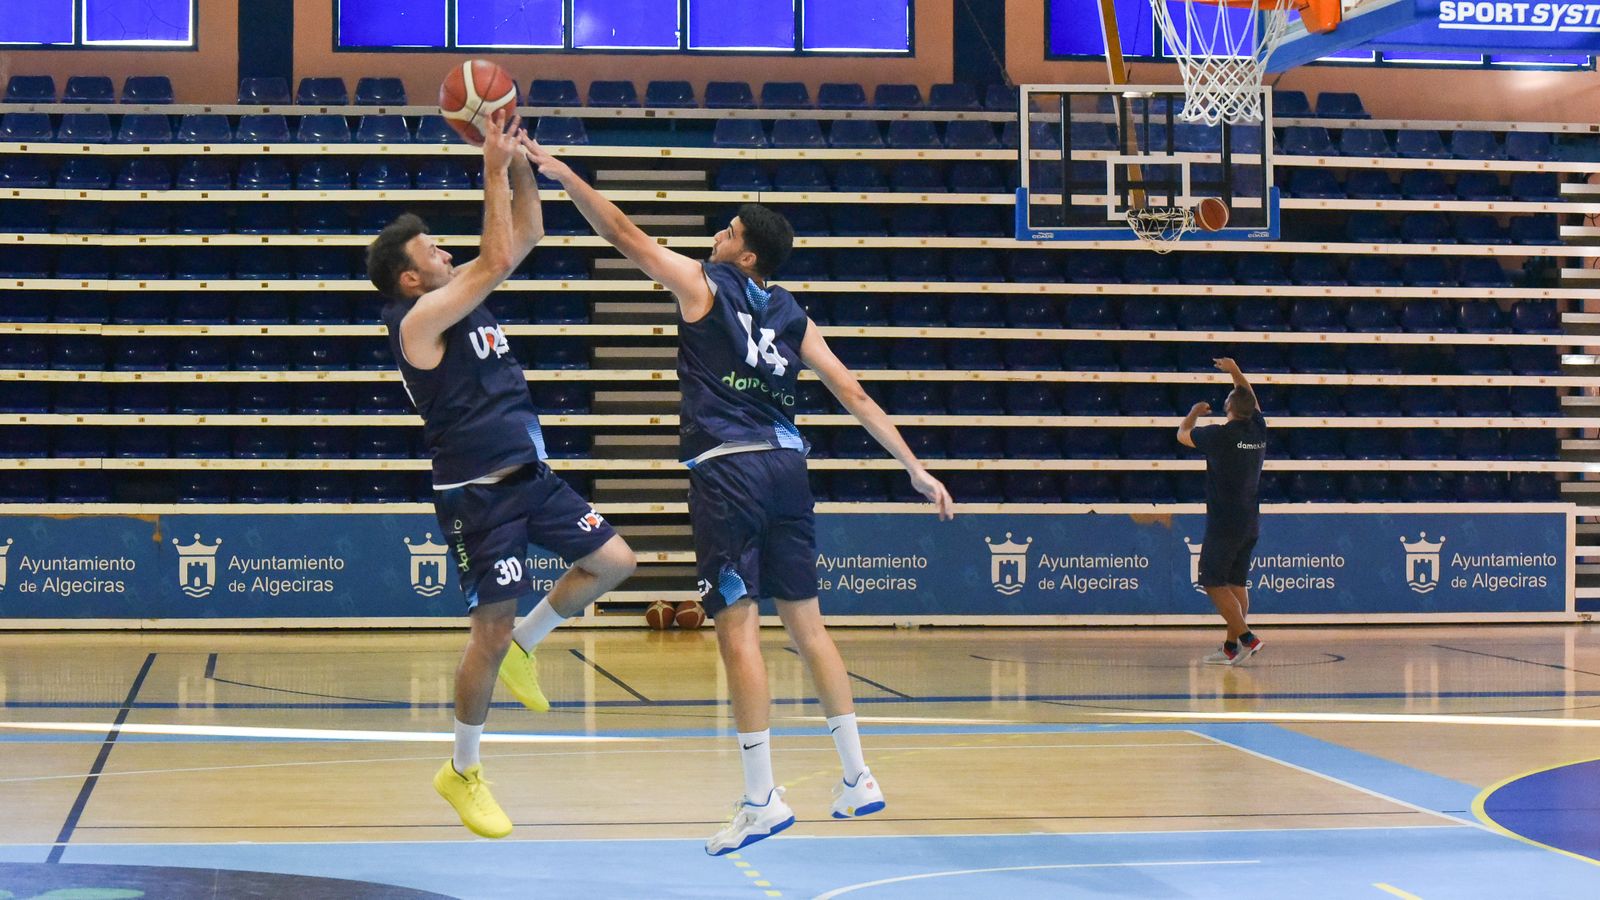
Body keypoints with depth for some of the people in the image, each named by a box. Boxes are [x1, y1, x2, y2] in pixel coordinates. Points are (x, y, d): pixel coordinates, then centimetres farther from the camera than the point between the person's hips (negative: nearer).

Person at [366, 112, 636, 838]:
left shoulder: (462, 297, 10)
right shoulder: (418, 318, -15)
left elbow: (526, 238, 13)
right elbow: (498, 260, -24)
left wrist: (520, 163, 1)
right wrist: (494, 170, -19)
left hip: (529, 475, 9)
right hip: (476, 494, -8)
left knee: (613, 562, 5)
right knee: (490, 633, -4)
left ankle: (523, 646, 25)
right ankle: (462, 772, 13)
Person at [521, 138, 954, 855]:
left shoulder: (703, 284, 2)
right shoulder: (792, 316, 15)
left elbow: (622, 233, 1)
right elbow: (856, 397, 12)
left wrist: (562, 175, 9)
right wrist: (916, 469, 14)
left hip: (728, 471, -6)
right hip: (786, 466, 6)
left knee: (738, 628, -5)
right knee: (806, 623, 13)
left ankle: (762, 798, -7)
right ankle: (857, 780, 17)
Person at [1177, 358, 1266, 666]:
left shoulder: (1220, 435, -13)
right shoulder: (1259, 430, 3)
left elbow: (1183, 435, 5)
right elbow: (1251, 398, 25)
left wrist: (1194, 412, 23)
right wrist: (1235, 371, 35)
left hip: (1224, 523, -7)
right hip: (1251, 522, 7)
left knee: (1213, 583, -2)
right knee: (1237, 583, 10)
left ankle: (1246, 637, -11)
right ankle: (1231, 647, 10)